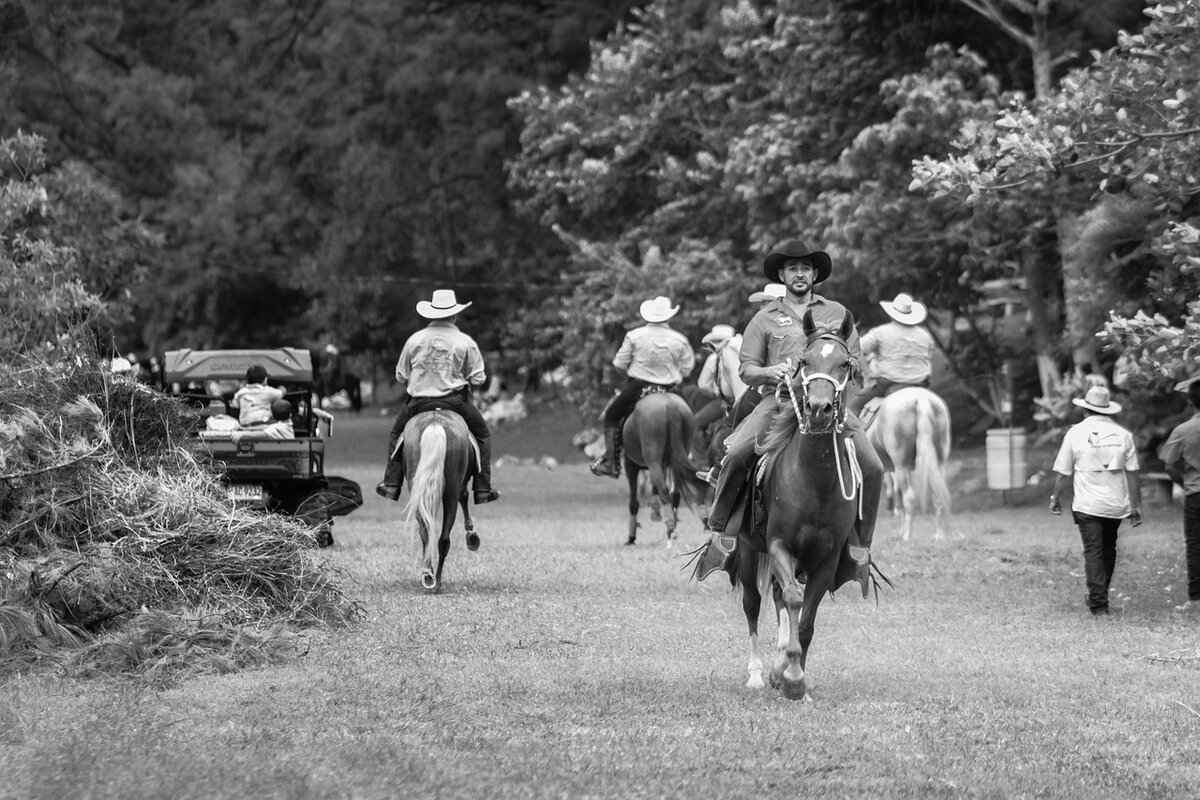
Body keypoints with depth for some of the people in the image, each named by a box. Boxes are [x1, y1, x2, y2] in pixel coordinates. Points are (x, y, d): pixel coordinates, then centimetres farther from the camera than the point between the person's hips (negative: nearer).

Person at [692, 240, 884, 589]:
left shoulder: (837, 313, 19)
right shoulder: (765, 319, 15)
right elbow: (747, 371, 11)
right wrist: (771, 371, -11)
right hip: (778, 400, -1)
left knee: (872, 468, -17)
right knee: (736, 454, -27)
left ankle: (860, 547, -4)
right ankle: (719, 531, -14)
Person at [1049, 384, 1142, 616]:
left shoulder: (1076, 433, -4)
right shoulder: (1123, 435, 2)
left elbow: (1063, 472, 0)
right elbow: (1132, 473, 2)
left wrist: (1055, 498, 14)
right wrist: (1136, 506, 8)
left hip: (1087, 505, -3)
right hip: (1116, 505, 3)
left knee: (1093, 552, -2)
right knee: (1108, 550, 18)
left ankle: (1098, 602, -8)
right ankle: (1099, 595, 28)